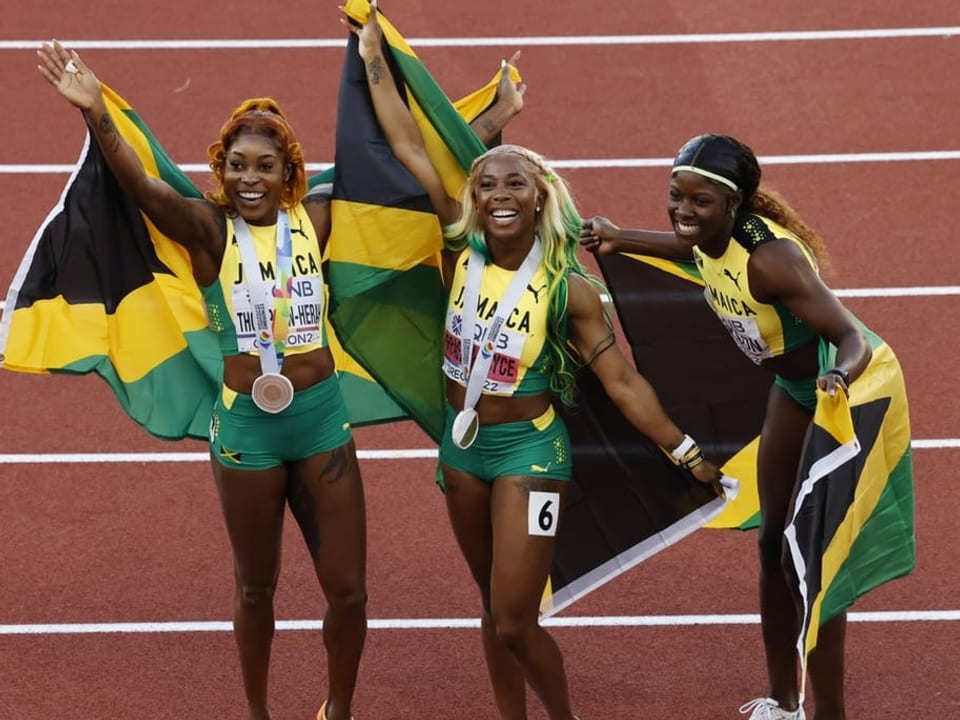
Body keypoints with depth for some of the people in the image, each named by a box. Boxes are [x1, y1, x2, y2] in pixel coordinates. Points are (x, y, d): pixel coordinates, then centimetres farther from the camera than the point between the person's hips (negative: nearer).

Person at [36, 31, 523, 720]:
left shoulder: (318, 219, -1)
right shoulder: (208, 229, -9)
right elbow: (143, 187, -26)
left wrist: (495, 119, 2)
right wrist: (96, 114, -43)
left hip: (323, 417, 2)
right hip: (245, 425, -2)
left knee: (347, 587, 6)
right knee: (257, 586, 14)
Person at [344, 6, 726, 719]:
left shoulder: (569, 288, -16)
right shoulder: (461, 254, -7)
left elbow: (622, 380, -12)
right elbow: (411, 150, -6)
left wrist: (690, 455, -14)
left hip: (530, 449, -4)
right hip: (462, 444, 5)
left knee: (515, 623, -6)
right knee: (494, 607, 16)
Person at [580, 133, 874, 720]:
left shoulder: (769, 258, -37)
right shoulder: (711, 235, -14)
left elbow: (853, 338, -41)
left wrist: (839, 377, -61)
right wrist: (620, 240, 15)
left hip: (847, 390, -9)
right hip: (795, 390, 9)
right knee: (775, 545, 17)